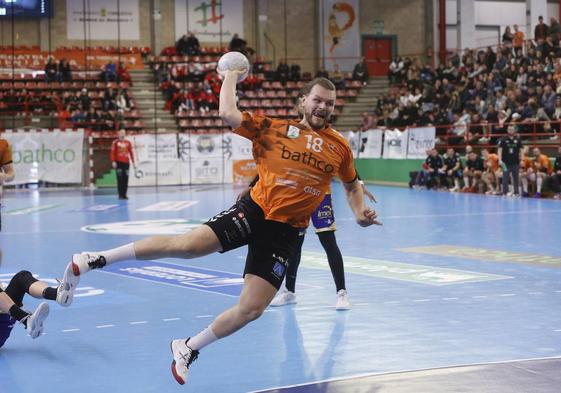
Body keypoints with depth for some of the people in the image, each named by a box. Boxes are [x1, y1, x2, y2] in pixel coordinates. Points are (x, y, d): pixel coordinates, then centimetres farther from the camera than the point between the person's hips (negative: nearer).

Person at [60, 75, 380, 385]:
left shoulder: (340, 147, 8)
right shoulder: (273, 128, 1)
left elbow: (353, 185, 25)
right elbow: (228, 114, -8)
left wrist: (360, 213, 8)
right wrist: (231, 77, 5)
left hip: (286, 232, 2)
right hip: (255, 210, -2)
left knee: (252, 309, -4)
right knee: (186, 245, -21)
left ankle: (189, 349, 19)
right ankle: (96, 260, -8)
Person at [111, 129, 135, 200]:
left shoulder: (128, 143, 11)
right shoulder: (115, 142, 2)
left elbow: (131, 153, 12)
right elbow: (113, 152, -2)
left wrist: (133, 161, 7)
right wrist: (113, 161, -11)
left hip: (126, 162, 3)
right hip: (118, 162, -3)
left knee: (126, 179, 2)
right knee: (120, 179, -4)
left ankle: (124, 194, 8)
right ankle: (120, 195, -1)